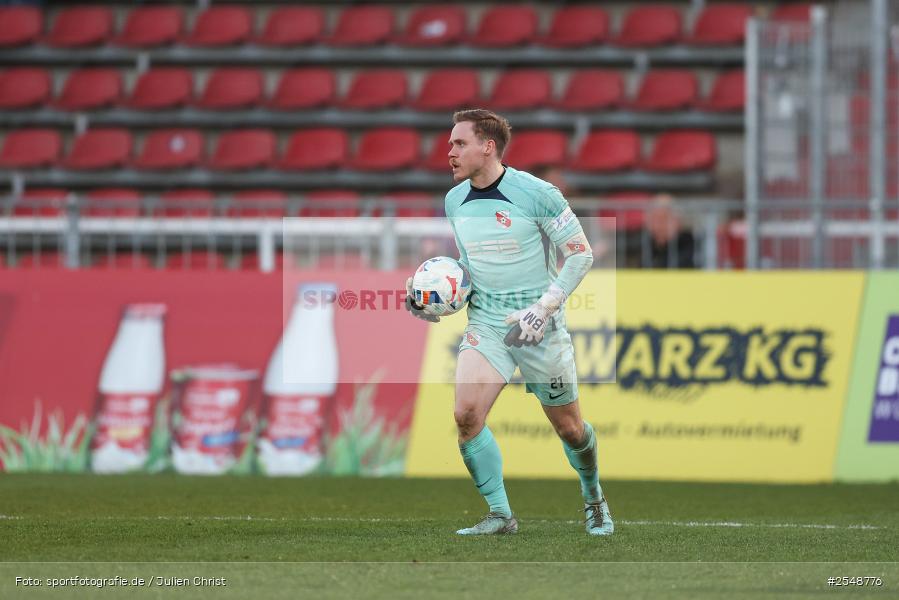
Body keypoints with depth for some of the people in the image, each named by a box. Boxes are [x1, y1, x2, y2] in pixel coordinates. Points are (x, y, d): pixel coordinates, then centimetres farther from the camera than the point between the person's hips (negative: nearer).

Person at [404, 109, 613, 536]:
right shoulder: (455, 202, 5)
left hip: (539, 326, -4)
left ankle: (594, 498, 35)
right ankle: (500, 515, -5)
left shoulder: (536, 193, -14)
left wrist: (544, 308, -19)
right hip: (485, 323, 4)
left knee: (568, 427, 6)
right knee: (466, 414, -17)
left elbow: (581, 254, -9)